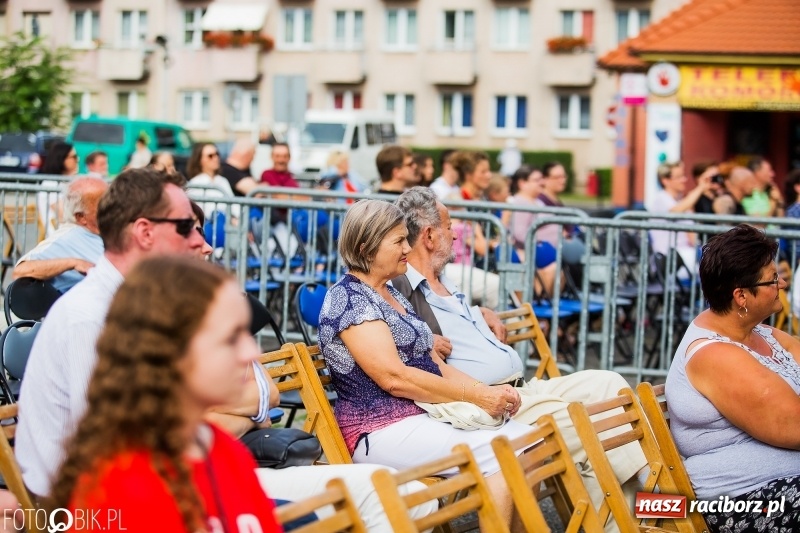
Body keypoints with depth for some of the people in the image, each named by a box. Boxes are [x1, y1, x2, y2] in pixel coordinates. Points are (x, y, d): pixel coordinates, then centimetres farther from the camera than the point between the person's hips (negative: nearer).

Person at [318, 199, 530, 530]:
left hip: (429, 414, 9)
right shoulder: (348, 299, -11)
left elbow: (430, 363, 15)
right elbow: (394, 377, -19)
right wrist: (476, 397, -17)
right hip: (385, 430, -9)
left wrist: (487, 391, -2)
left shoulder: (392, 294, 17)